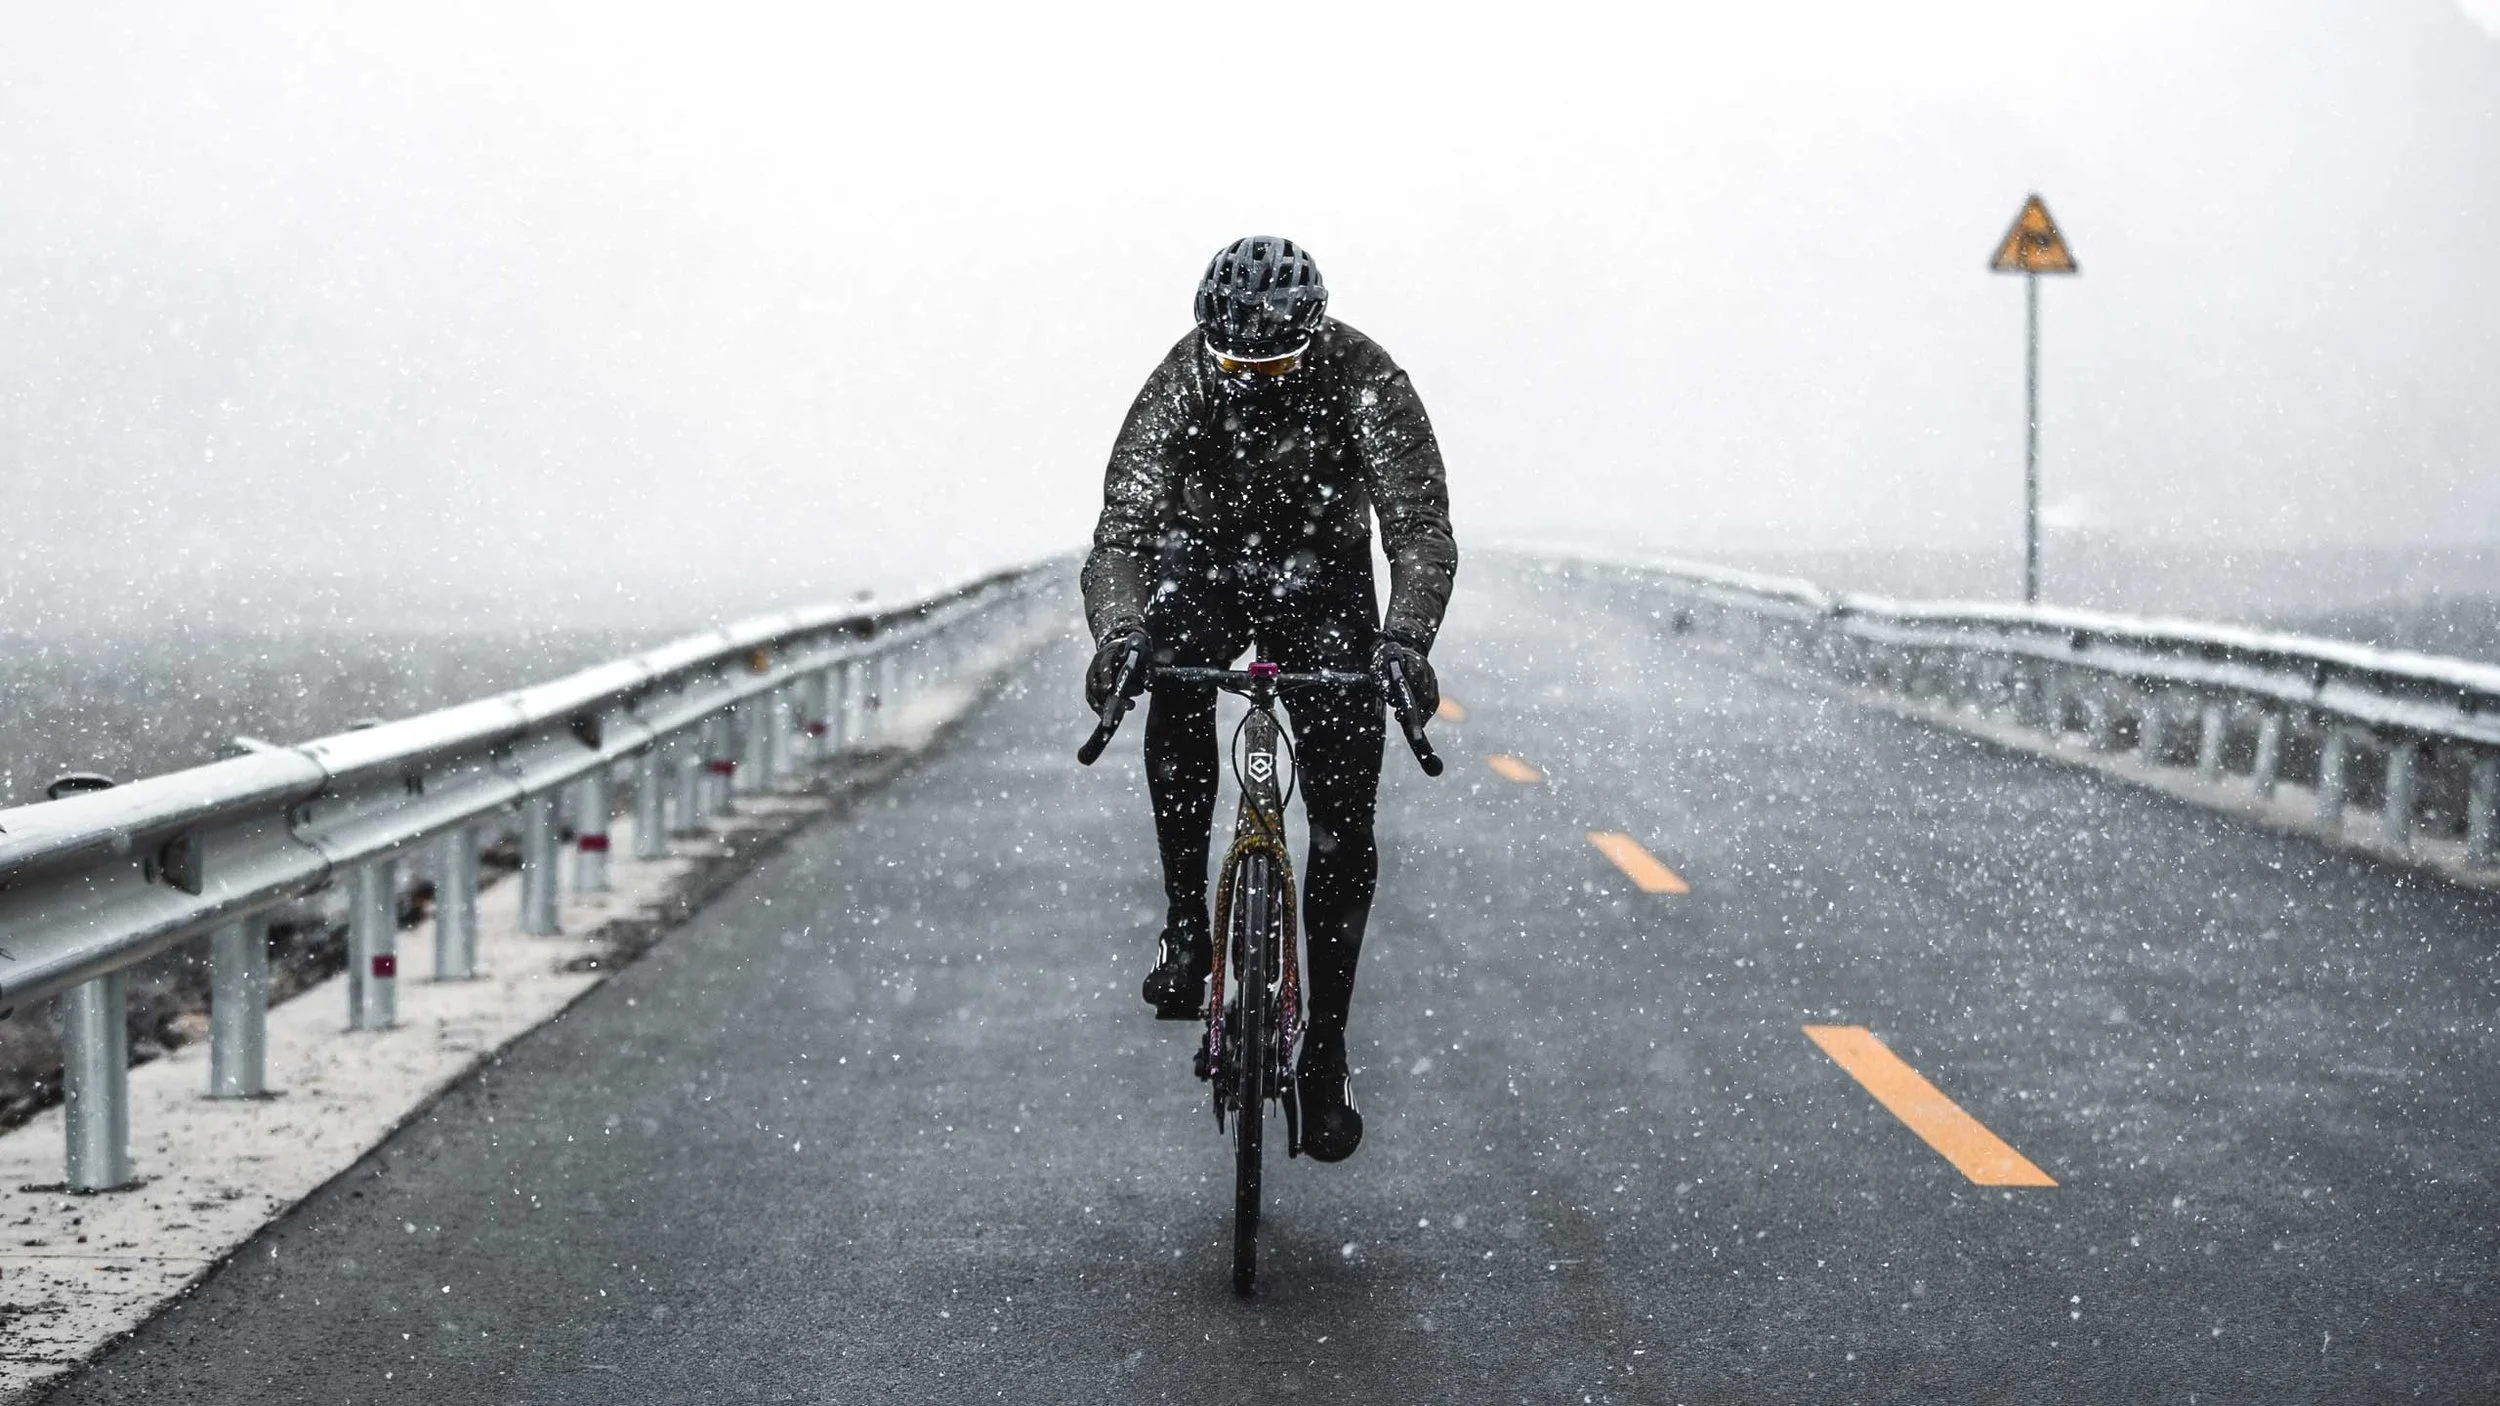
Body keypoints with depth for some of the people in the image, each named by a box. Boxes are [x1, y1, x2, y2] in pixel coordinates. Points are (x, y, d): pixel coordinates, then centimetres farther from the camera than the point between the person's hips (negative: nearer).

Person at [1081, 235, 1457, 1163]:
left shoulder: (1365, 383, -28)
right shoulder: (1179, 387, -27)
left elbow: (1420, 524, -34)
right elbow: (1123, 524, -34)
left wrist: (1405, 639, -53)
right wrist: (1116, 630, -54)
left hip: (1323, 576, 0)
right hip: (1204, 561, 1)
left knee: (1343, 818, -9)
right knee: (1174, 680, -33)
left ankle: (1325, 1044, 3)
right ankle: (1185, 921, -17)